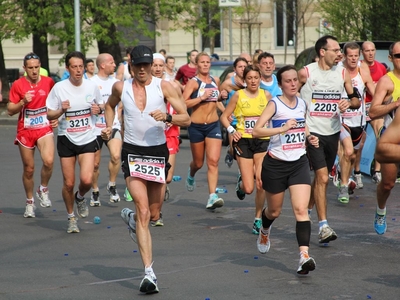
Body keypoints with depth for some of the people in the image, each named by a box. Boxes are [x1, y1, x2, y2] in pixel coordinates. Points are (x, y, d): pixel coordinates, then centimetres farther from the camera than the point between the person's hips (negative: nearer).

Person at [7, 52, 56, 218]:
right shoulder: (18, 85, -4)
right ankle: (30, 202, 25)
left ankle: (43, 190, 2)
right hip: (25, 131, 0)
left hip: (44, 129, 0)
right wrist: (23, 102, -17)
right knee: (29, 169, 6)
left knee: (48, 161, -24)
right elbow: (10, 110, -2)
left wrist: (56, 118, 1)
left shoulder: (48, 82, 0)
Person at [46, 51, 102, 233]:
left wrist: (98, 109, -8)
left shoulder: (92, 86, -1)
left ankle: (80, 198, 20)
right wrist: (61, 111, -22)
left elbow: (100, 106, 15)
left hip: (88, 139, 1)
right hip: (66, 139, -1)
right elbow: (49, 115, -2)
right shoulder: (59, 88, -7)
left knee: (87, 180, -16)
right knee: (68, 183, 3)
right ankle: (71, 217, 25)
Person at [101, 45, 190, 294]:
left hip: (158, 151, 1)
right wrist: (109, 126, 8)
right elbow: (110, 105, 24)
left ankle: (130, 217, 52)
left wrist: (167, 117, -27)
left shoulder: (164, 86, -6)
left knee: (153, 211, 14)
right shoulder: (121, 87, 0)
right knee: (144, 211, -14)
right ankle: (149, 273, -17)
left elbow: (186, 119, -8)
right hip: (133, 152, -1)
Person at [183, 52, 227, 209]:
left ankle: (212, 197, -16)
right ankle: (191, 174, 49)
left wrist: (221, 96, 7)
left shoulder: (216, 81, 8)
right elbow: (183, 103, -20)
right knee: (198, 163, 13)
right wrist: (201, 97, -25)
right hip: (196, 126, -3)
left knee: (213, 161, -12)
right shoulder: (193, 82, -9)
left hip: (214, 125, 3)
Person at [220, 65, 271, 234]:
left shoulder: (266, 95, 3)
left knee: (262, 184, -10)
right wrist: (231, 130, -13)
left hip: (262, 141, 1)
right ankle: (241, 182, 33)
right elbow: (224, 116, 4)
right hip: (243, 141, -1)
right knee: (248, 188, -5)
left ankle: (258, 219, 8)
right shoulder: (238, 95, -2)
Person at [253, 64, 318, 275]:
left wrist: (309, 138, 7)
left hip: (299, 163, 3)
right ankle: (264, 231, 50)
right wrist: (283, 129, -30)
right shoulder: (275, 104, -10)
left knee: (301, 209, -14)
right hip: (276, 164, -3)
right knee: (274, 210, 15)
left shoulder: (302, 104, 6)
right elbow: (256, 131, -21)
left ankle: (304, 255, -22)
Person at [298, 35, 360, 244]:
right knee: (322, 177, -15)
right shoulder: (305, 73, -8)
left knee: (320, 177, 15)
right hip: (312, 132, -5)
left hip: (333, 132, 5)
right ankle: (323, 227, -15)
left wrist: (349, 103, -14)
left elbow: (356, 100, 8)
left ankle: (307, 210, 38)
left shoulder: (342, 73, 3)